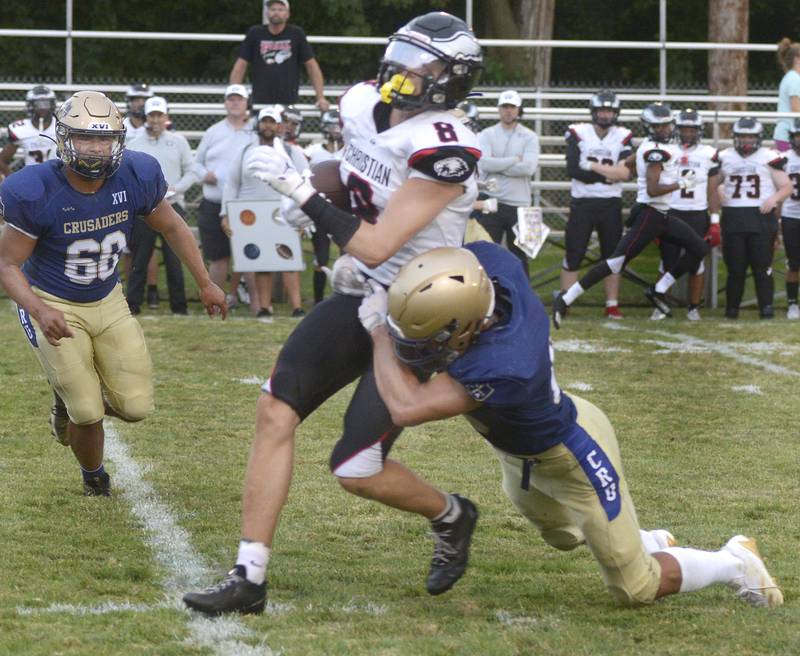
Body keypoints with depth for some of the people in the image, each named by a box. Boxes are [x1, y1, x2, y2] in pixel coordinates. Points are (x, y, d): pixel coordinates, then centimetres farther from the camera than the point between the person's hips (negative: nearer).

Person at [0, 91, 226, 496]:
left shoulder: (134, 179, -15)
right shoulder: (38, 193, -26)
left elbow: (171, 227, 5)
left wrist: (205, 283, 9)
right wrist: (39, 310, -35)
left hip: (108, 303, 4)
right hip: (54, 307, -4)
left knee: (135, 407, -5)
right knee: (88, 413, -9)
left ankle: (79, 394, 29)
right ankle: (93, 477, 25)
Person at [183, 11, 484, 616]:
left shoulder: (443, 149, -26)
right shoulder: (362, 106, -2)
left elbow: (375, 249, -27)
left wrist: (301, 191, -25)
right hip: (362, 295, 8)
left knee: (357, 470, -8)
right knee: (276, 409, -6)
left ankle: (450, 516, 24)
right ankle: (249, 579, -1)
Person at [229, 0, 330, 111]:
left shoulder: (296, 34, 5)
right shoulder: (255, 34, 6)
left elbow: (311, 66, 6)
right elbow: (240, 66, 4)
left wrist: (321, 98, -1)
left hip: (289, 104, 0)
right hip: (260, 103, 0)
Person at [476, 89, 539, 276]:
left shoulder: (529, 137, 3)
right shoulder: (486, 135, 4)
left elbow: (528, 168, -14)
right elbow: (484, 163, -13)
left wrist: (497, 166, -12)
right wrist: (515, 160, -11)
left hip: (518, 204, 0)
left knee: (519, 254, 7)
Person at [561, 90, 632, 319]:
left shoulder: (623, 137, 3)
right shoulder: (578, 134, -2)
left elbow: (625, 173, -10)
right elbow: (572, 169, -15)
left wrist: (592, 165, -15)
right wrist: (607, 173, -15)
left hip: (611, 205, 2)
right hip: (582, 203, -2)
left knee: (612, 255, 5)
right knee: (573, 255, -3)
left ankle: (612, 304, 11)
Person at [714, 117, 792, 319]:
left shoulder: (769, 158, 3)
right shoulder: (725, 158, 11)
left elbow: (786, 187, 5)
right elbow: (712, 184, 22)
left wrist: (774, 198, -14)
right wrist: (718, 201, 3)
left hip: (762, 216, -2)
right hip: (733, 218, 2)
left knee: (762, 267, -4)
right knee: (735, 268, 3)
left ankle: (767, 308, 0)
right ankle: (731, 308, 12)